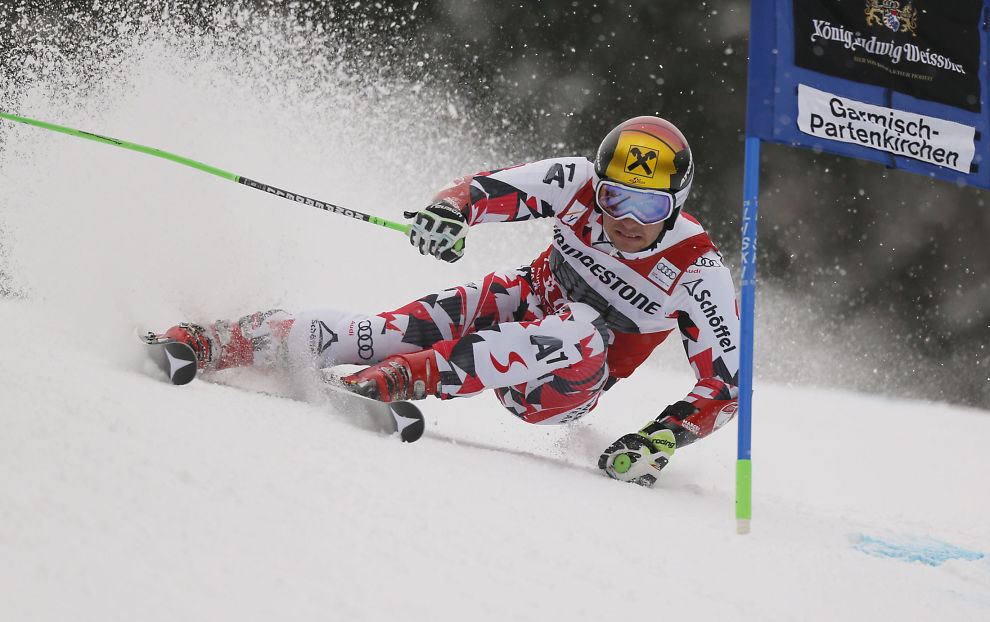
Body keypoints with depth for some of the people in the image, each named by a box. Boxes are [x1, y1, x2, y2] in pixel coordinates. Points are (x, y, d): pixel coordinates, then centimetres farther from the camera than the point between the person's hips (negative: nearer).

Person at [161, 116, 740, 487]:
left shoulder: (700, 274, -21)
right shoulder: (579, 182, -16)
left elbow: (727, 384, -15)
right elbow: (487, 188, -12)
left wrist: (662, 440, -29)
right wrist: (448, 209, -36)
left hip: (558, 387, -2)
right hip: (521, 306, 2)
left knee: (580, 334, -39)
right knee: (397, 329, -24)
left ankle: (398, 379, -46)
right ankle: (215, 343, -19)